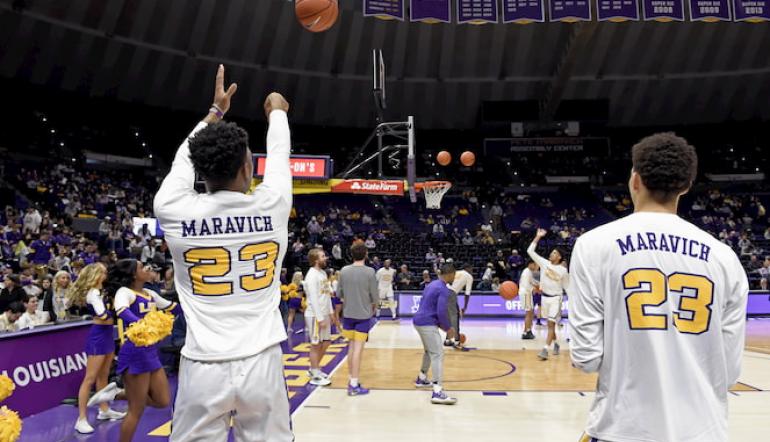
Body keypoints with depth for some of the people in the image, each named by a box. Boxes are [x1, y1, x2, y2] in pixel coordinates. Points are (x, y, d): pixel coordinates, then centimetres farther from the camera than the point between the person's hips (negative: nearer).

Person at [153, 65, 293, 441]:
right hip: (261, 364, 0)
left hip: (203, 368, 0)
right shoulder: (271, 204, -5)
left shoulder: (176, 211, -6)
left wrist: (214, 112, 30)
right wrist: (277, 111, 36)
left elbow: (185, 160, 16)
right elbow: (279, 155, 16)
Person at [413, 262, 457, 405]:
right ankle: (437, 393, -23)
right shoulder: (443, 289, -15)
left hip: (419, 321, 10)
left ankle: (422, 379, 42)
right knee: (438, 354, -14)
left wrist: (440, 324, 24)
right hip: (428, 324, -10)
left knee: (429, 351, 27)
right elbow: (441, 312, -21)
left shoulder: (432, 284, 14)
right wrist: (448, 328, -5)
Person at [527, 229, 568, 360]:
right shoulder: (544, 263, -1)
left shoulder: (563, 270, -5)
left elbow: (567, 286, 5)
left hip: (556, 298, -4)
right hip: (544, 297, 4)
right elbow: (530, 251, -7)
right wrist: (538, 237, -10)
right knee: (550, 323, 15)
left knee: (551, 324, -12)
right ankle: (556, 344, 34)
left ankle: (545, 349, -18)